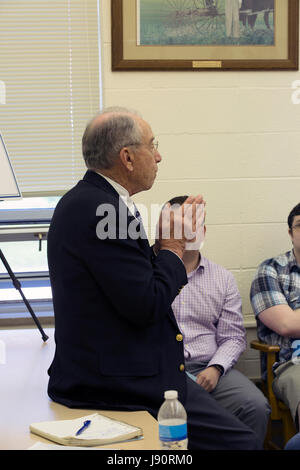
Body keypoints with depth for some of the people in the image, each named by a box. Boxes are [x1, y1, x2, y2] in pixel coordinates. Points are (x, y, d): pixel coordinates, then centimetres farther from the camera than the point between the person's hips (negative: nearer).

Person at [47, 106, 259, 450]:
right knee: (241, 441, -9)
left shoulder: (82, 201, 12)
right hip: (117, 387, -11)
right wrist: (174, 247, -7)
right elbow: (147, 306, -22)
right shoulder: (99, 209, -20)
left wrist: (173, 242, 8)